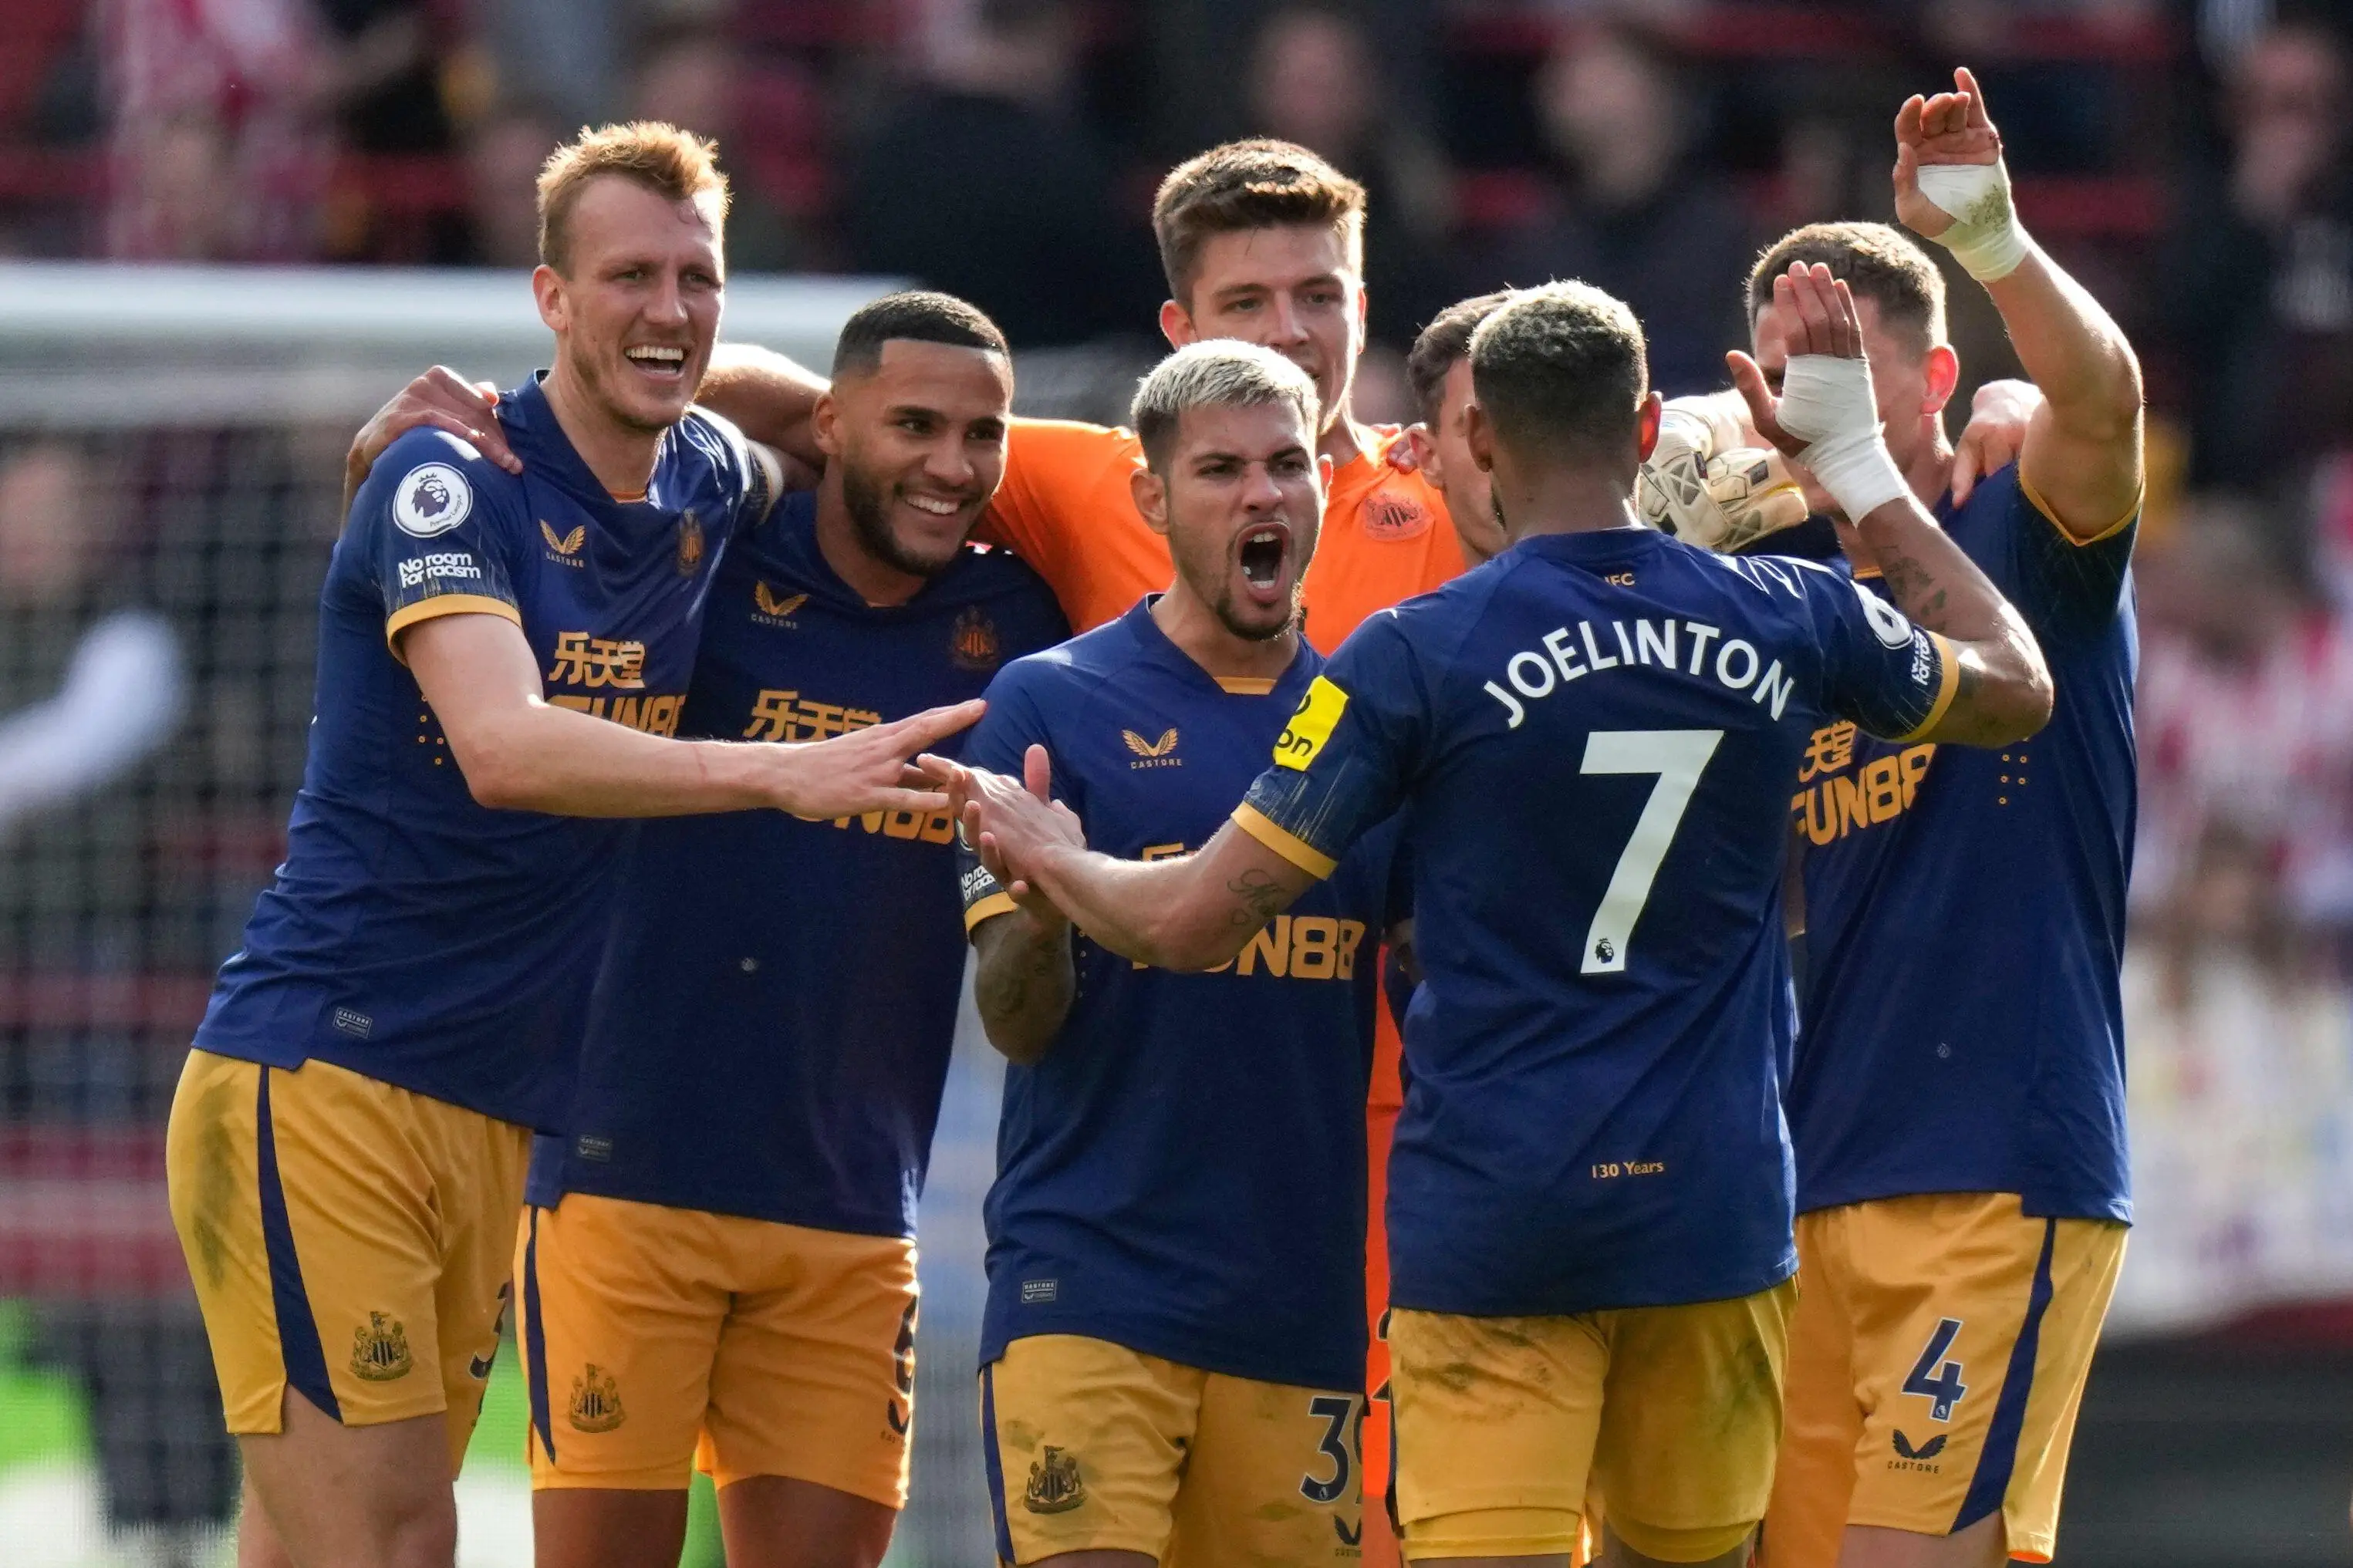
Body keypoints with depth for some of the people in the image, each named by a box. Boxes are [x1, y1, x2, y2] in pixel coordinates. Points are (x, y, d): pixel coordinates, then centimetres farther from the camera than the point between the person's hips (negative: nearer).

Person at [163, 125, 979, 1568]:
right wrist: (779, 773, -37)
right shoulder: (450, 484, -11)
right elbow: (504, 746, -28)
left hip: (498, 1114, 7)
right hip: (317, 1083, -7)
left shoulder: (711, 487, 10)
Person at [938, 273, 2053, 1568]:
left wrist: (1049, 856, 15)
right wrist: (1857, 465, 28)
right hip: (1713, 1207, 3)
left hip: (1489, 1214, -3)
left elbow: (1194, 922, -6)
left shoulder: (1411, 658, -8)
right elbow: (2016, 687, 23)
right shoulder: (1787, 623, 2)